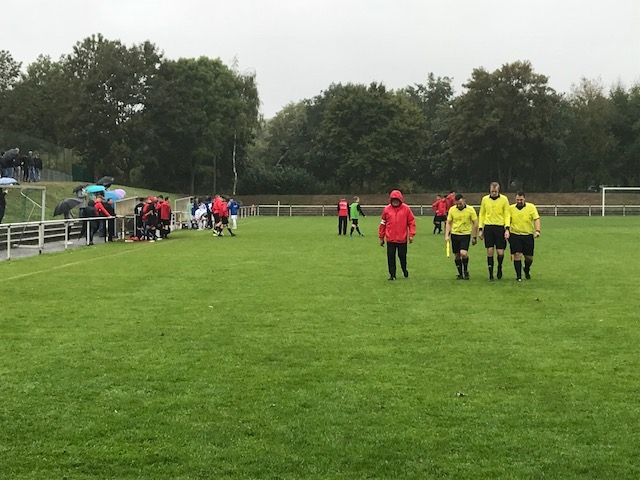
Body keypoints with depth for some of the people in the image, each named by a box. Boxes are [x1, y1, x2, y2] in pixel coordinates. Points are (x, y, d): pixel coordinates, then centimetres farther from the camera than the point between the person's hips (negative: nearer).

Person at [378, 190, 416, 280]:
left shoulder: (406, 208, -3)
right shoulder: (387, 209, 0)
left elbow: (411, 222, -1)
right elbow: (383, 223, 5)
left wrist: (411, 234, -9)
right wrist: (381, 237, 7)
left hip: (402, 239, -1)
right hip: (390, 239, 1)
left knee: (402, 256, 10)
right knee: (390, 257, 3)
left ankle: (404, 269, 36)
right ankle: (392, 274, 14)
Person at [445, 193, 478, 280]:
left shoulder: (470, 209, -6)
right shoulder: (452, 209, -1)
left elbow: (475, 223, 0)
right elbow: (448, 223, 6)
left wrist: (474, 237, 0)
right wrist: (447, 235, -3)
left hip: (466, 234, -3)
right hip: (455, 234, 3)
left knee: (463, 253, -19)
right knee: (457, 255, 5)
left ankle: (466, 270, 4)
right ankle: (460, 273, 20)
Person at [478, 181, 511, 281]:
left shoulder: (504, 199, 0)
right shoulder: (485, 199, 6)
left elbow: (507, 215, 1)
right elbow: (481, 215, 13)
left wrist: (507, 229, -9)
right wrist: (480, 229, 7)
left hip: (500, 227, -1)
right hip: (488, 227, 1)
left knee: (500, 252, -3)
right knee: (490, 251, -1)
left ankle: (499, 267, 27)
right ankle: (491, 274, 7)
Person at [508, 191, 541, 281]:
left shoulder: (531, 207, -2)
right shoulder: (511, 208, 2)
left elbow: (536, 219, -7)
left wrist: (537, 231, -20)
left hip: (528, 235, 0)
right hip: (515, 235, 0)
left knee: (529, 257, 6)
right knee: (517, 255, -10)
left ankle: (527, 270, 37)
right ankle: (518, 276, 1)